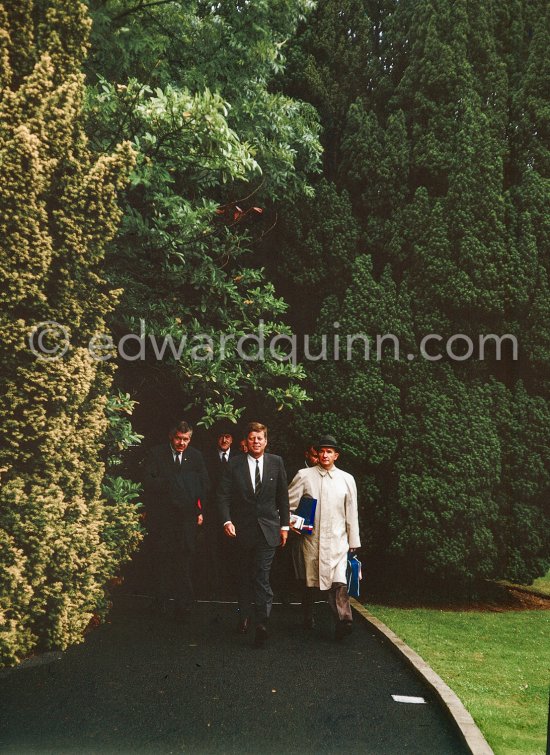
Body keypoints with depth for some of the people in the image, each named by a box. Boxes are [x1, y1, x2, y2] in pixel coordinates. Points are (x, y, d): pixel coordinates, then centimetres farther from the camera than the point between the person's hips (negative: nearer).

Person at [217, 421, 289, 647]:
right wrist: (227, 520, -15)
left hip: (267, 529, -1)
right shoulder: (235, 464, -2)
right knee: (244, 576, 15)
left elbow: (283, 496, 6)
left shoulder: (276, 462, 1)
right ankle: (244, 617, 28)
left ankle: (262, 624, -8)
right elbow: (223, 495, -3)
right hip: (243, 529, 1)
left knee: (261, 577, -9)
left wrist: (284, 525, 6)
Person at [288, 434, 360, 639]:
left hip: (337, 540, 0)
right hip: (311, 538, 0)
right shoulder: (304, 476, 2)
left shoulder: (346, 479, 7)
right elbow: (289, 503, 8)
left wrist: (353, 542, 10)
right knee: (309, 582, 11)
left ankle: (343, 621, -23)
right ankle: (307, 620, 27)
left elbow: (351, 513, 9)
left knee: (339, 581, -15)